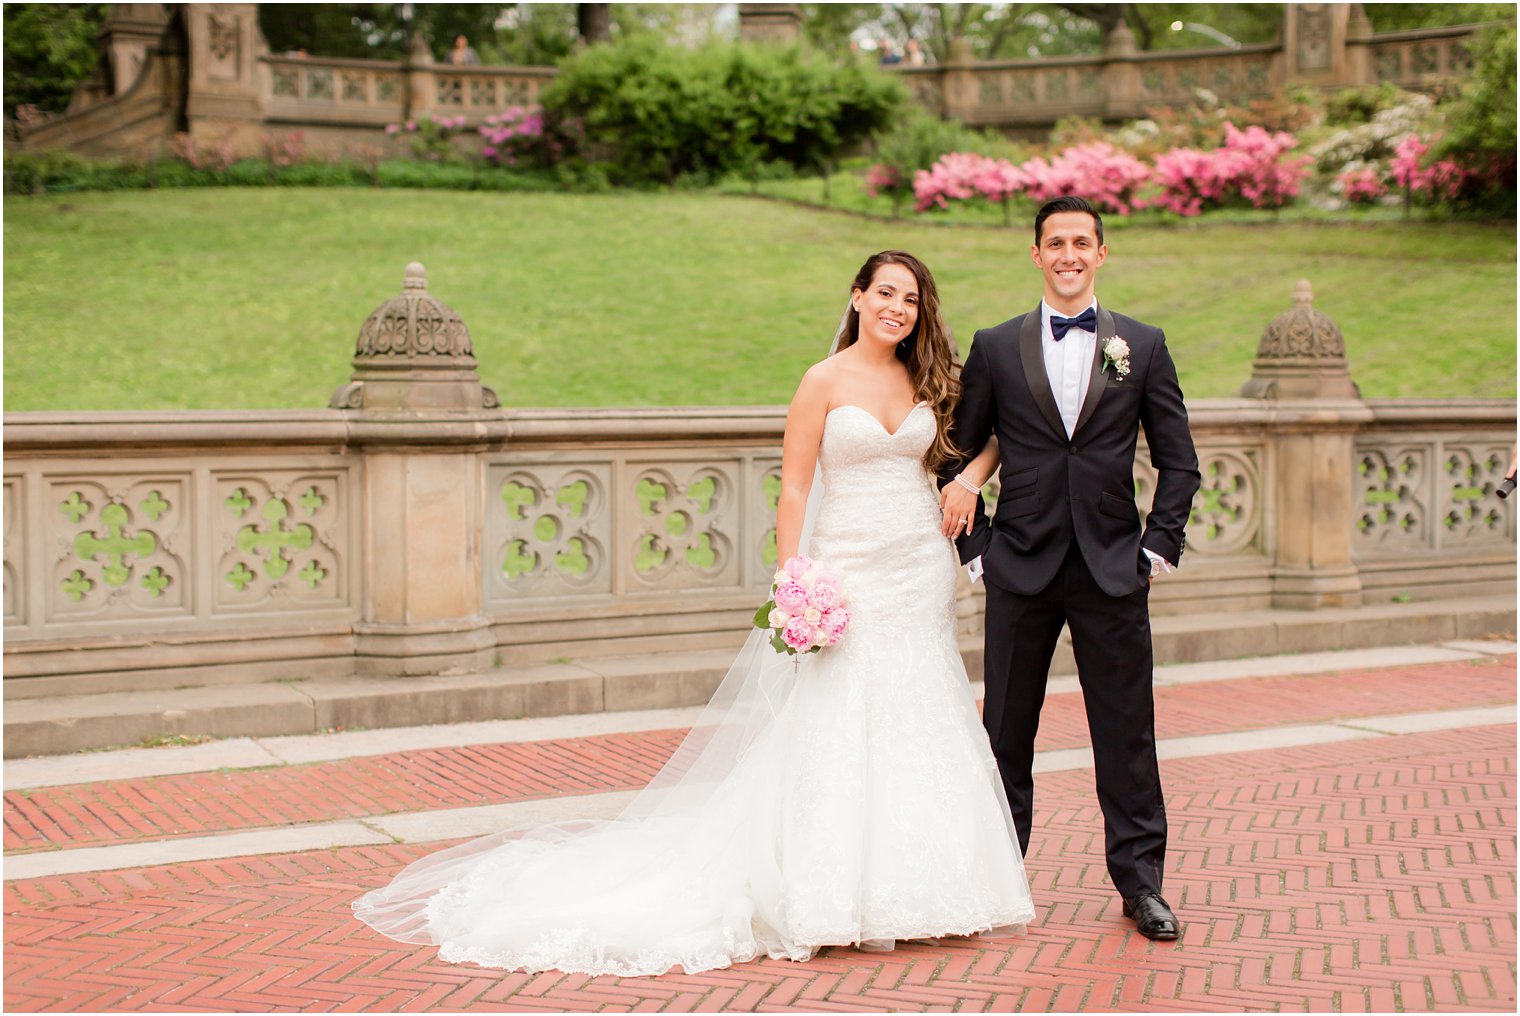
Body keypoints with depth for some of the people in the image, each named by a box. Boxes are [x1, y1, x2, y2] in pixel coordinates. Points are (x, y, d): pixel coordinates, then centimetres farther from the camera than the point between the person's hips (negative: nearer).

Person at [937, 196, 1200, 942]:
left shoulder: (1143, 346, 6)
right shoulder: (995, 347, 5)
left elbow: (1178, 461, 7)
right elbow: (957, 454, 8)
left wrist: (1160, 546, -1)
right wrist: (973, 547, 1)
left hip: (1113, 572, 0)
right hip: (1022, 571, 0)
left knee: (1127, 732, 3)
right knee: (1007, 731, 8)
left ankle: (1140, 880, 14)